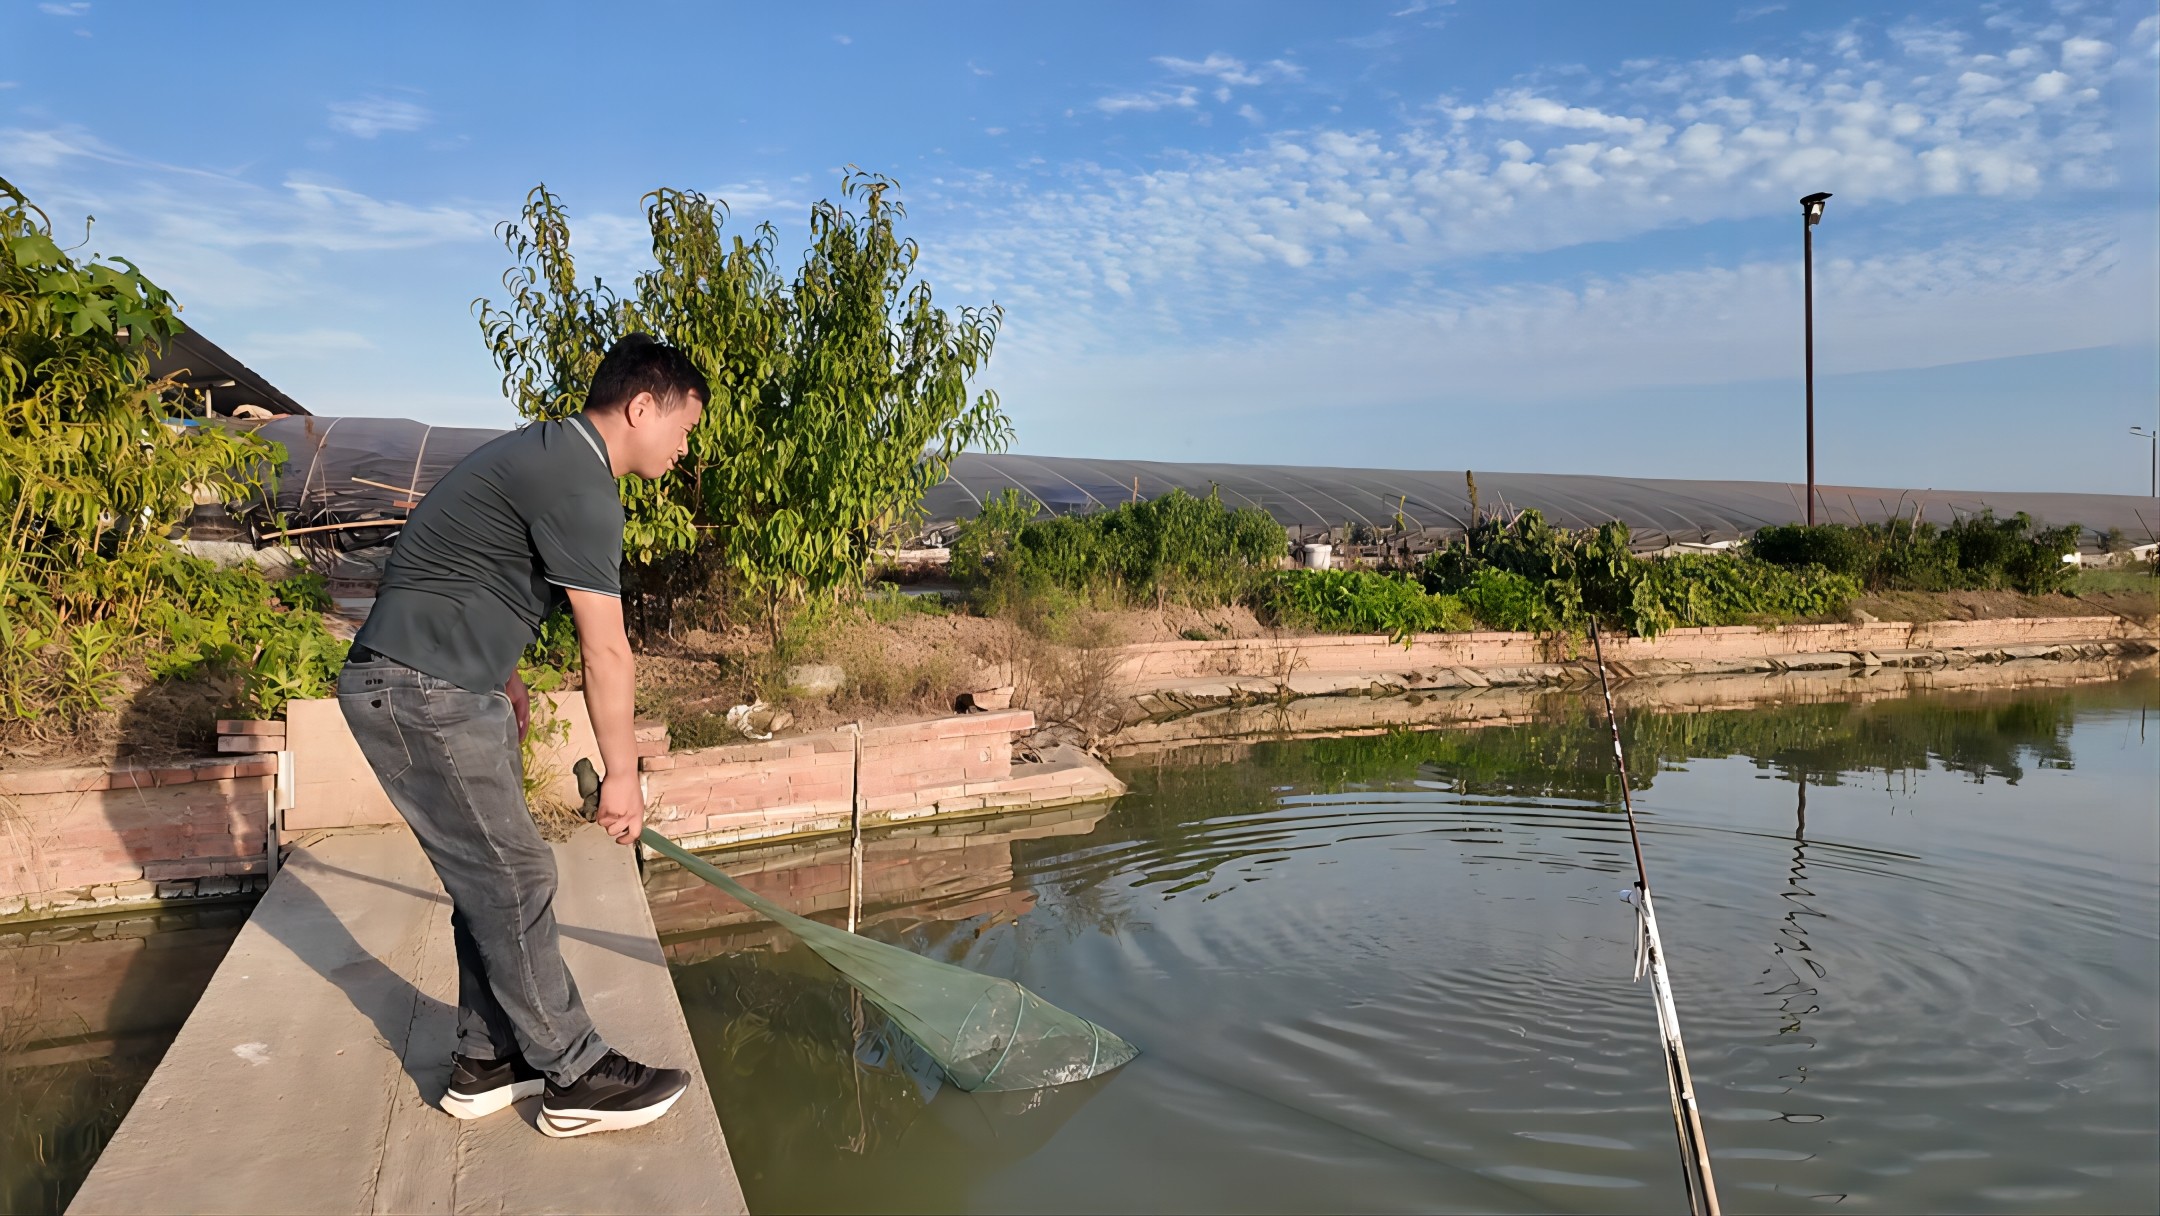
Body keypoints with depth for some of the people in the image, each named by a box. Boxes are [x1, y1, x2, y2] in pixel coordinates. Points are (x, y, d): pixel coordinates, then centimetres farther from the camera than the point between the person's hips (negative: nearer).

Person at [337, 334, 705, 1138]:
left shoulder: (548, 453, 15)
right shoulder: (578, 483, -19)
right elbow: (605, 653, -17)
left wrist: (500, 676, 29)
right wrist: (621, 773, -10)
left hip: (446, 689, 11)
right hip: (421, 694, -11)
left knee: (490, 879, 13)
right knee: (512, 880, -5)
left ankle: (488, 1060, 23)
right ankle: (576, 1078, 5)